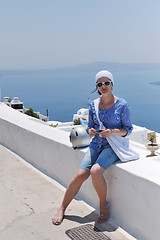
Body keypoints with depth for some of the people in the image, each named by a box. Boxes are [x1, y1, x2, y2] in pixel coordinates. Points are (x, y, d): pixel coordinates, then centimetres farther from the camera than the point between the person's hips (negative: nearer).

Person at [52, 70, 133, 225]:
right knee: (80, 174, -13)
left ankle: (103, 205, -3)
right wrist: (90, 131, -10)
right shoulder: (93, 105, 5)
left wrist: (112, 132, -20)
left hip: (113, 145, -4)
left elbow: (128, 129, -2)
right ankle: (62, 209, 5)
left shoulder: (122, 105, -7)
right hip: (96, 144, 4)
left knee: (95, 171, -30)